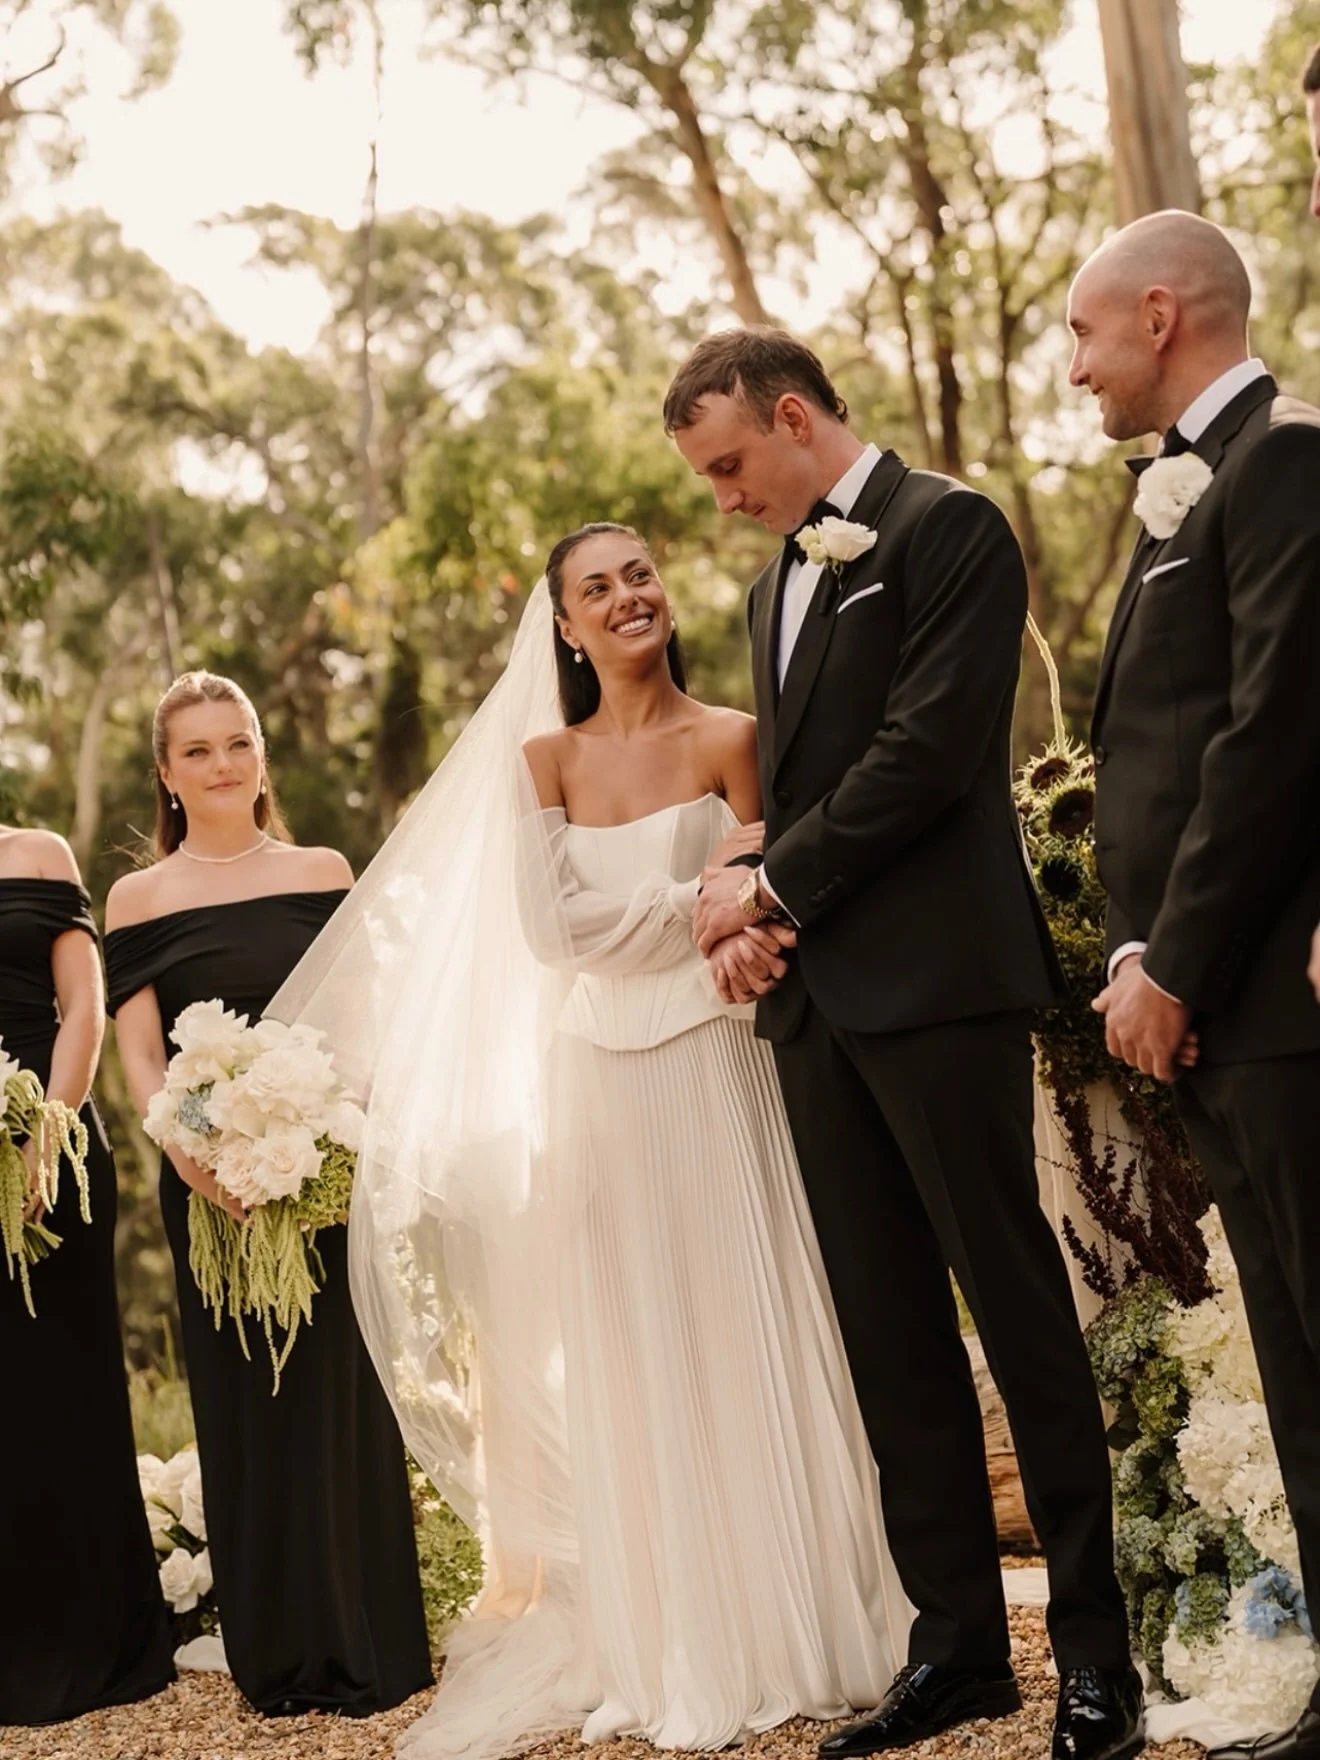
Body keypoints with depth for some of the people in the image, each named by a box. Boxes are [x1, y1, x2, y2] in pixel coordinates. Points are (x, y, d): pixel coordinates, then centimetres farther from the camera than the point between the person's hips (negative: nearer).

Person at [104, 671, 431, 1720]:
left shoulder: (321, 873, 7)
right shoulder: (140, 898, 3)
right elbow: (140, 1056, -2)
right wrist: (190, 1151, -19)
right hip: (213, 1182, 0)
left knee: (341, 1392, 3)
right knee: (245, 1405, 6)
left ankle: (365, 1650, 15)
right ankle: (281, 1661, 18)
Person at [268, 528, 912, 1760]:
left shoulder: (727, 741, 0)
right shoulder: (542, 760, 6)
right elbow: (551, 928, -4)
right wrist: (697, 903, -11)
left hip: (711, 1071, -2)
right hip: (594, 1079, 2)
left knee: (736, 1342, 2)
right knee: (625, 1365, 6)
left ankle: (779, 1633, 13)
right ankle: (661, 1649, 17)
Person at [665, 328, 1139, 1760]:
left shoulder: (947, 530, -5)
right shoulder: (776, 582, 21)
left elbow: (928, 750, -15)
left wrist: (772, 882, -9)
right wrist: (763, 918, 3)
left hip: (937, 982, -8)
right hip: (815, 997, 8)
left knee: (1015, 1304, -2)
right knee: (887, 1331, 7)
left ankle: (1094, 1645, 8)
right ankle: (957, 1642, 14)